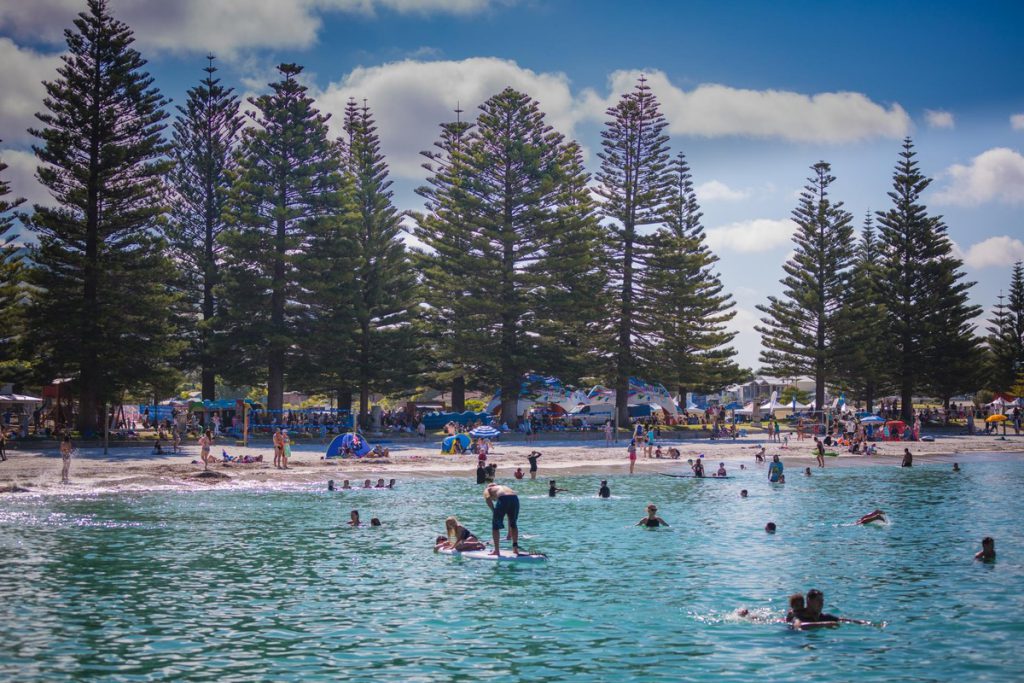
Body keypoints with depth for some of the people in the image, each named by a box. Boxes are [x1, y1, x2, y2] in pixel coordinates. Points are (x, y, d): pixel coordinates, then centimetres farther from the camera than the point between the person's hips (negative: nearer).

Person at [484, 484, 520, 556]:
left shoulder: (487, 490, 31)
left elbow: (488, 498, 0)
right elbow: (511, 516, 44)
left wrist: (494, 512, 6)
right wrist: (509, 531, 51)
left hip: (502, 499, -5)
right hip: (515, 498, 5)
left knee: (495, 526, 13)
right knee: (513, 524, 26)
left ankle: (496, 550, 12)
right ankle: (515, 548, 27)